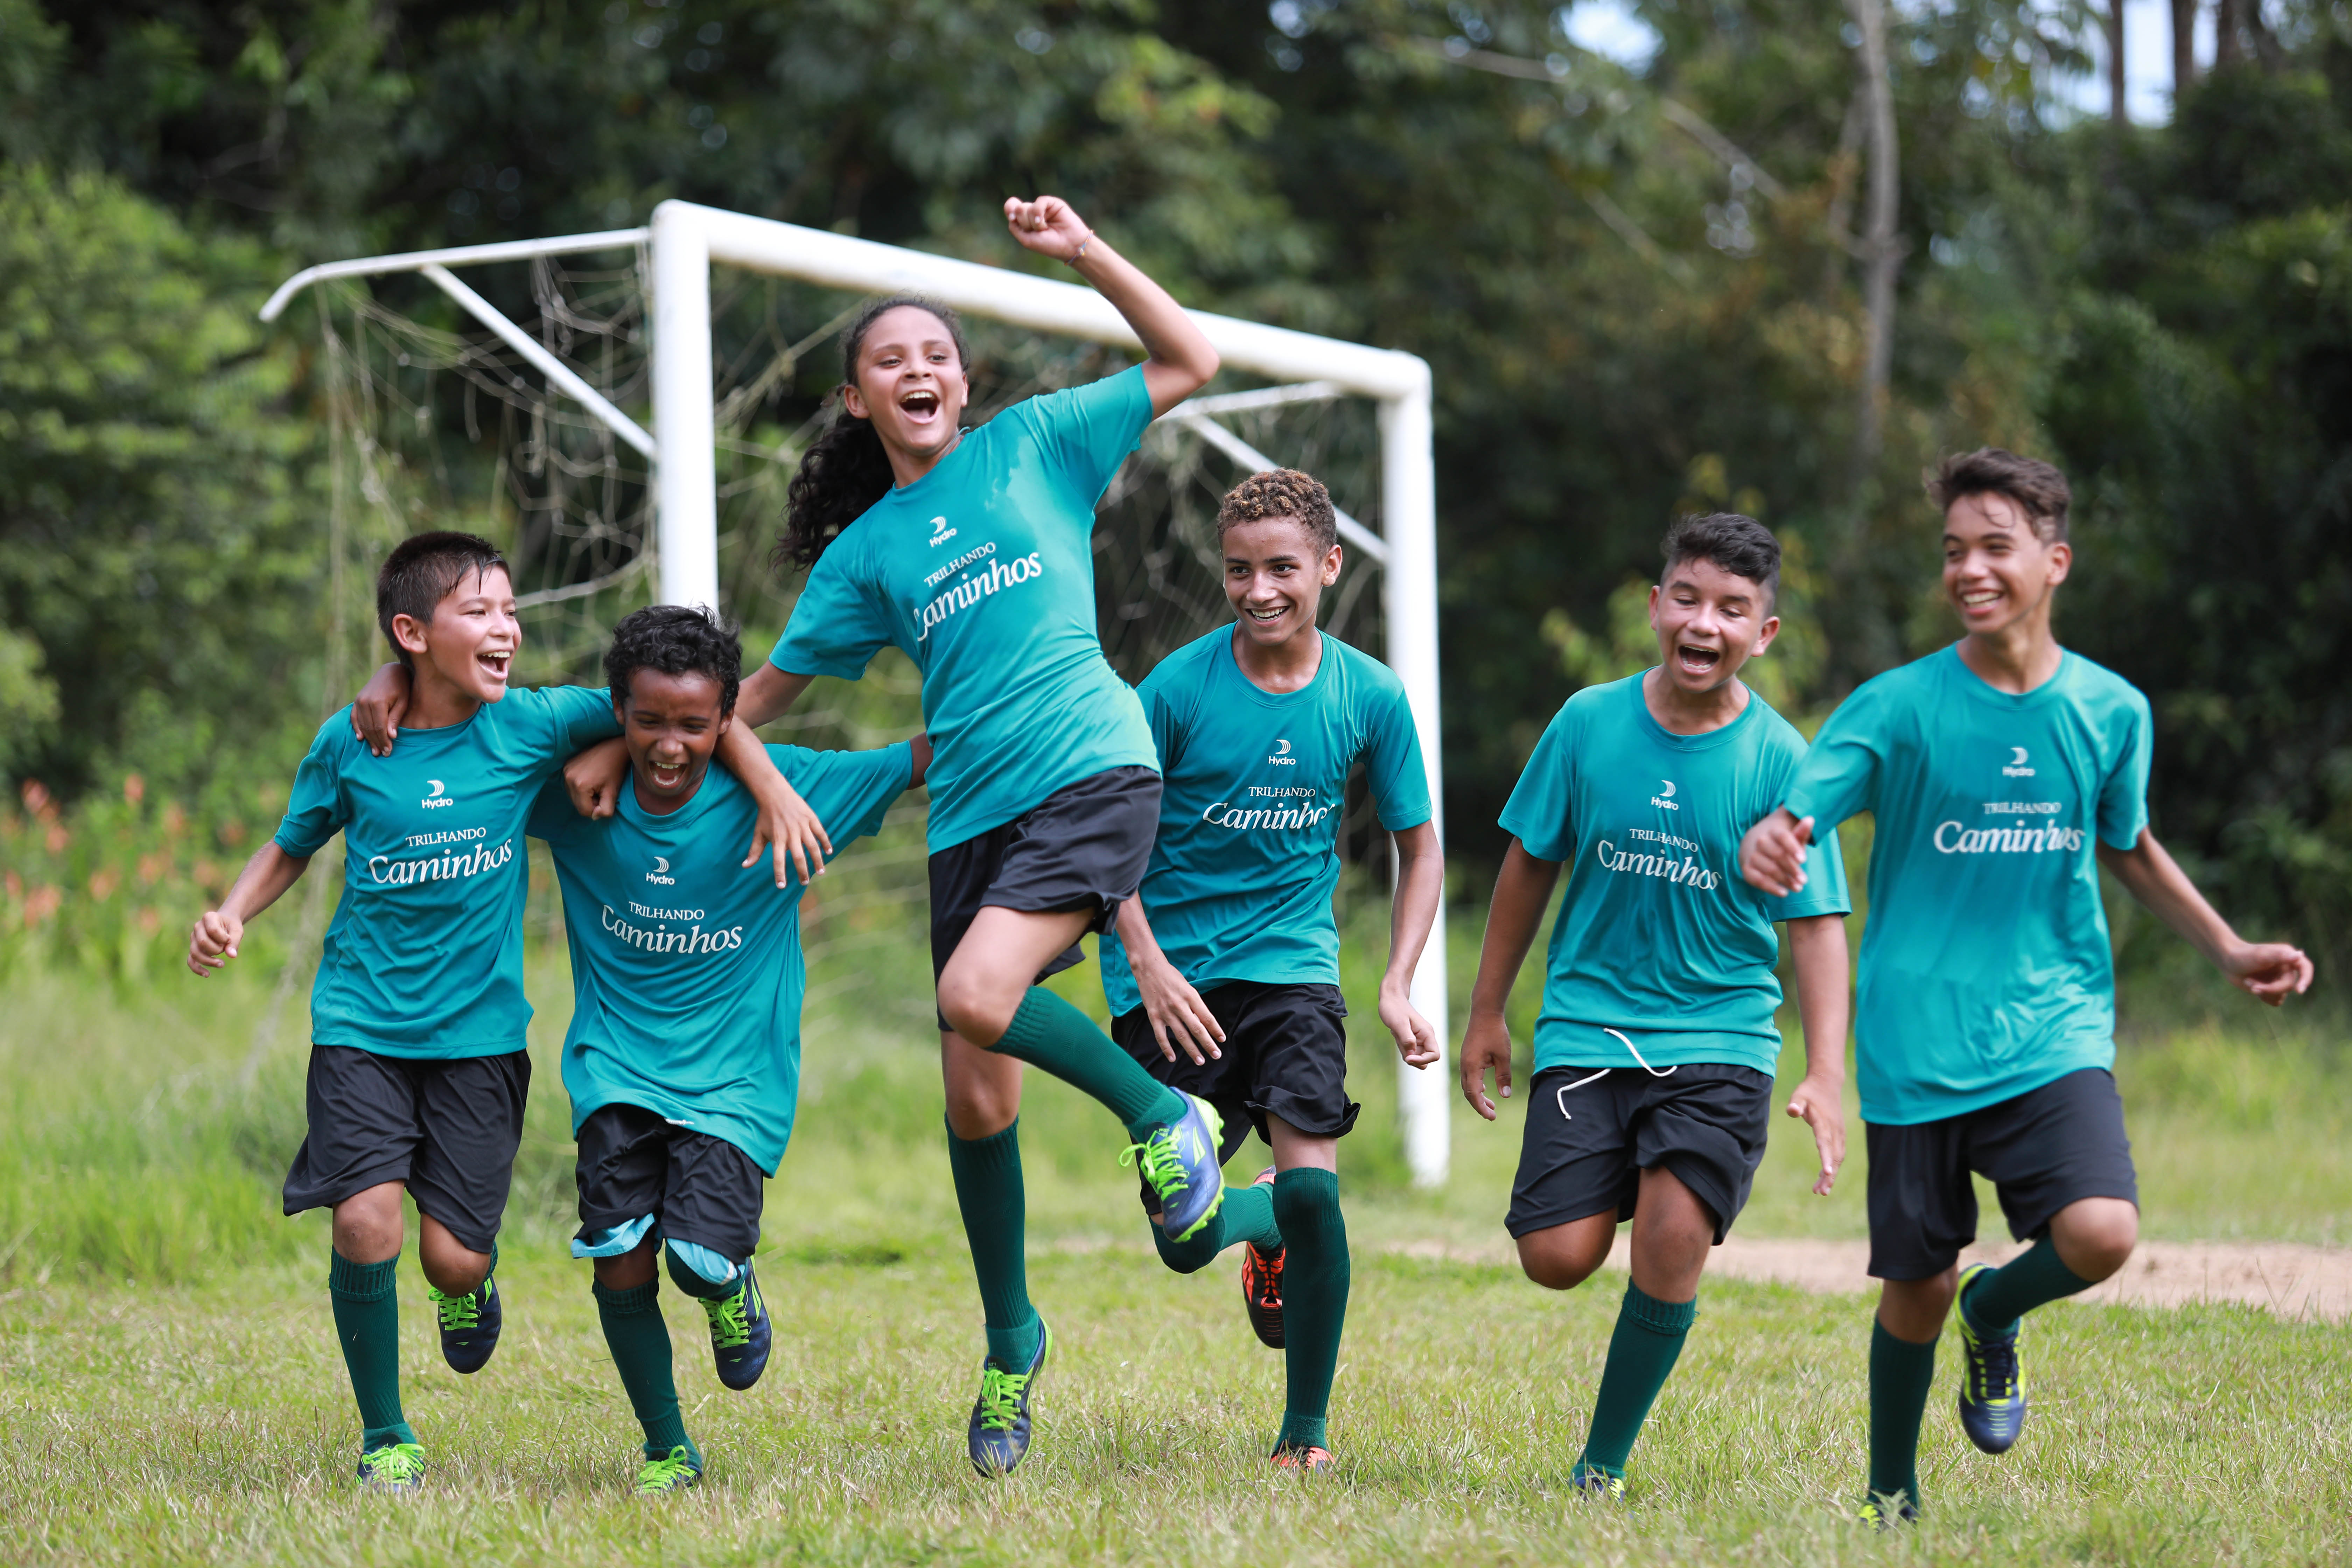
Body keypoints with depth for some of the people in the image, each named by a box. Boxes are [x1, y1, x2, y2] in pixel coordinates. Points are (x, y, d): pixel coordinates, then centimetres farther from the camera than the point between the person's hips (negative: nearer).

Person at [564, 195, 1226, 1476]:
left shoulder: (1033, 445, 10)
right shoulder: (865, 552, 16)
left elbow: (1191, 363, 10)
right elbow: (766, 688, 22)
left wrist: (1082, 252, 2)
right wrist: (632, 748, 16)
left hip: (1093, 770, -4)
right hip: (972, 815, 4)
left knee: (980, 999, -28)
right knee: (976, 1098, 3)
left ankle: (1165, 1116, -4)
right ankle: (1011, 1345, 20)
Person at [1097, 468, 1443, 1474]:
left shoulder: (1369, 696, -4)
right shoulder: (1178, 689, -12)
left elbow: (1418, 846, 7)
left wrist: (1398, 988, -4)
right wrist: (1146, 961, -16)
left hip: (1291, 964, 1)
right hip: (1171, 975, -1)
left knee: (1312, 1185, -19)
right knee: (1185, 1242, -3)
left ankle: (1307, 1429, 1)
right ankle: (1264, 1225, 36)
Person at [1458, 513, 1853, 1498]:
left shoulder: (1780, 761, -6)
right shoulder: (1589, 723, -1)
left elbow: (1816, 924, -6)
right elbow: (1531, 864, 11)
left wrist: (1825, 1073, -17)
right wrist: (1487, 1012, 15)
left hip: (1720, 1038, -2)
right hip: (1588, 1026, 2)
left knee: (1670, 1250, -18)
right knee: (1557, 1259, -10)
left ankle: (1603, 1466, 2)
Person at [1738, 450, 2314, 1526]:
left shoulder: (2109, 710, 3)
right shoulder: (1898, 707, -5)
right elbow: (1795, 813, -14)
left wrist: (2229, 951, 17)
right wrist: (1765, 845, -38)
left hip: (2053, 1033, 1)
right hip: (1917, 1048, -1)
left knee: (2101, 1233, -22)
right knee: (1915, 1289, 5)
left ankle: (1994, 1317, 14)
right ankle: (1890, 1498, 30)